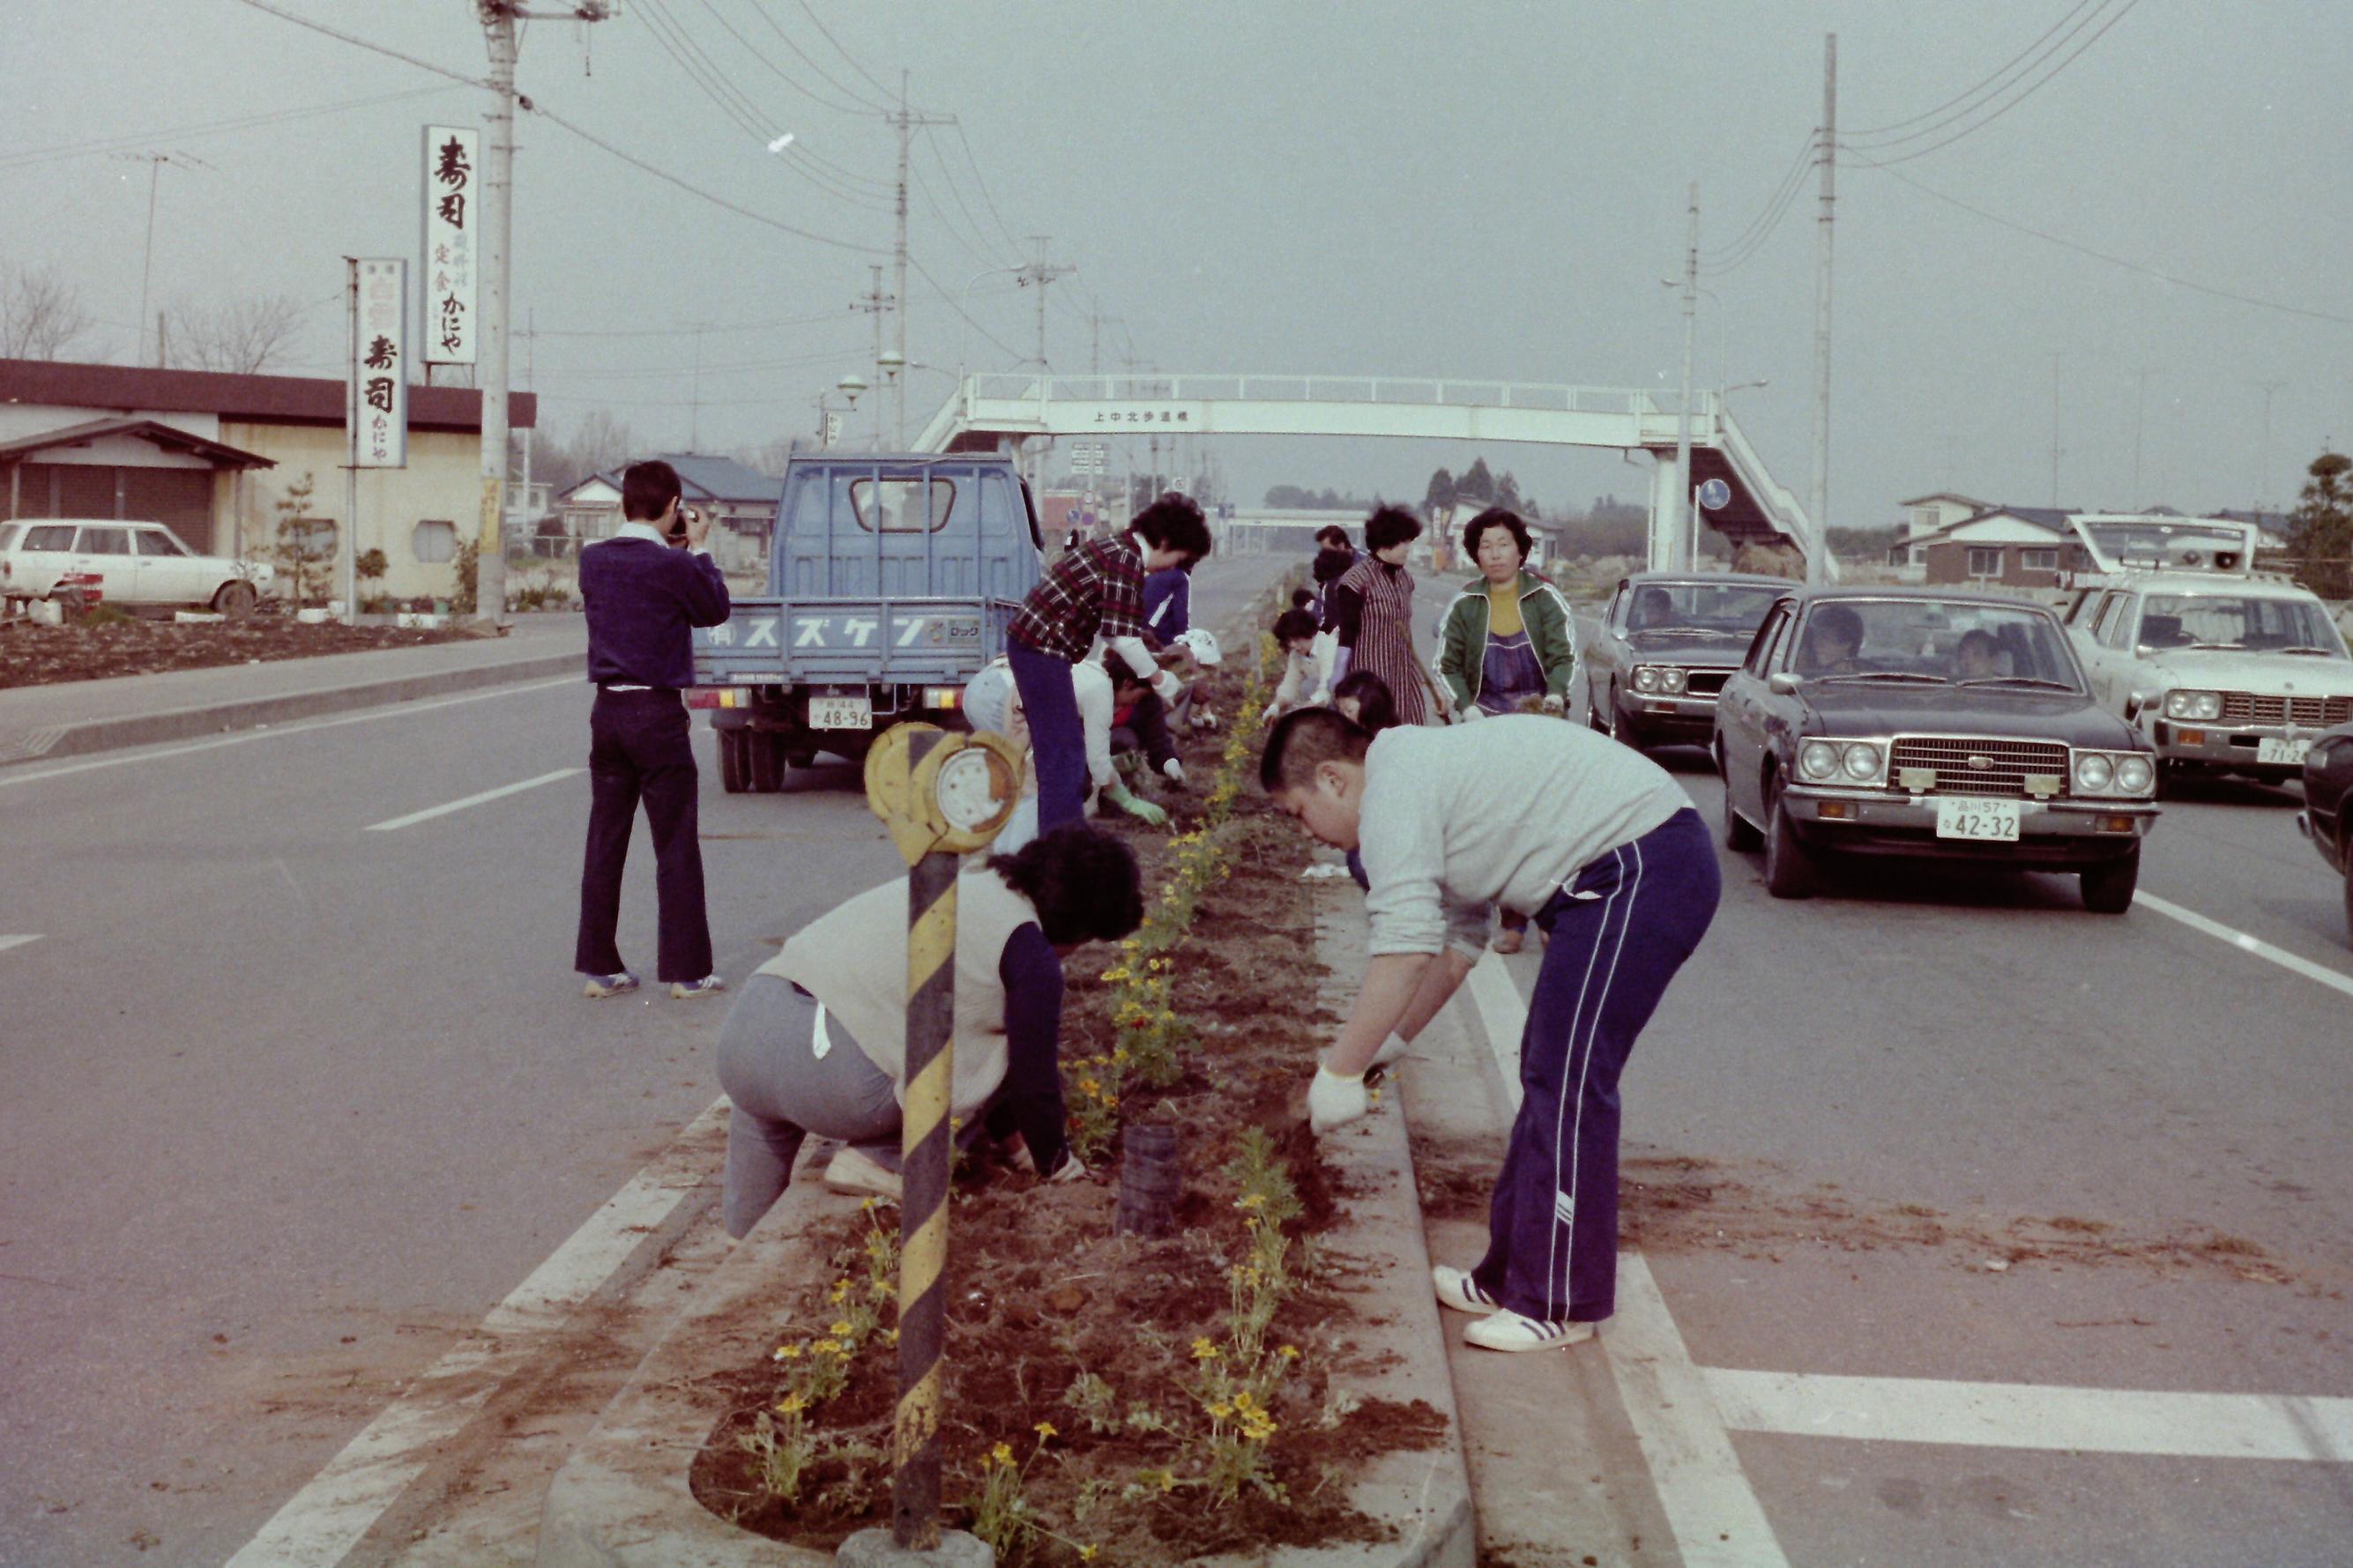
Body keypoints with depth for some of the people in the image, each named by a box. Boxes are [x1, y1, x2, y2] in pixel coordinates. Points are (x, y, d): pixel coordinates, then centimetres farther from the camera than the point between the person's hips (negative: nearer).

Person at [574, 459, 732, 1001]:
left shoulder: (593, 560, 2)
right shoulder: (676, 565, -14)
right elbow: (716, 610, 2)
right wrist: (699, 548, 10)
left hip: (607, 711, 5)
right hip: (659, 713, -5)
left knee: (604, 842, 10)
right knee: (676, 846, 3)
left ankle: (599, 965, 13)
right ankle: (686, 970, 7)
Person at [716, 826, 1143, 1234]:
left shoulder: (967, 884, 24)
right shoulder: (1032, 955, -2)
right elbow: (1033, 1076, 3)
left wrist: (1008, 1130, 43)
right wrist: (1054, 1161, 23)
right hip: (835, 1077, -8)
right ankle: (879, 1160, 4)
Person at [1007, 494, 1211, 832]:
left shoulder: (1117, 549, 15)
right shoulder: (1128, 561, -16)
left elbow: (1109, 628, 23)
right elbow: (1123, 637, -18)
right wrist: (1160, 680, -6)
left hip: (1031, 643, 10)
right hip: (1043, 650, -10)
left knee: (1056, 749, 18)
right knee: (1066, 752, -6)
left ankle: (1057, 833, 27)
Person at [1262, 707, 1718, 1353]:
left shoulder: (1394, 793, -12)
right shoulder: (1423, 766, 20)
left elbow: (1405, 954, -20)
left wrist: (1340, 1071, -11)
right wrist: (1385, 1043, 23)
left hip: (1640, 872, -11)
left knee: (1567, 1086, -9)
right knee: (1548, 1075, 14)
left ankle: (1559, 1305, -2)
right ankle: (1512, 1278, 21)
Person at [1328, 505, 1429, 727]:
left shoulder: (1405, 579, 11)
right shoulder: (1356, 580, -10)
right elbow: (1343, 638, -11)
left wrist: (1418, 671, 23)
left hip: (1404, 676, 7)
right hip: (1370, 676, -7)